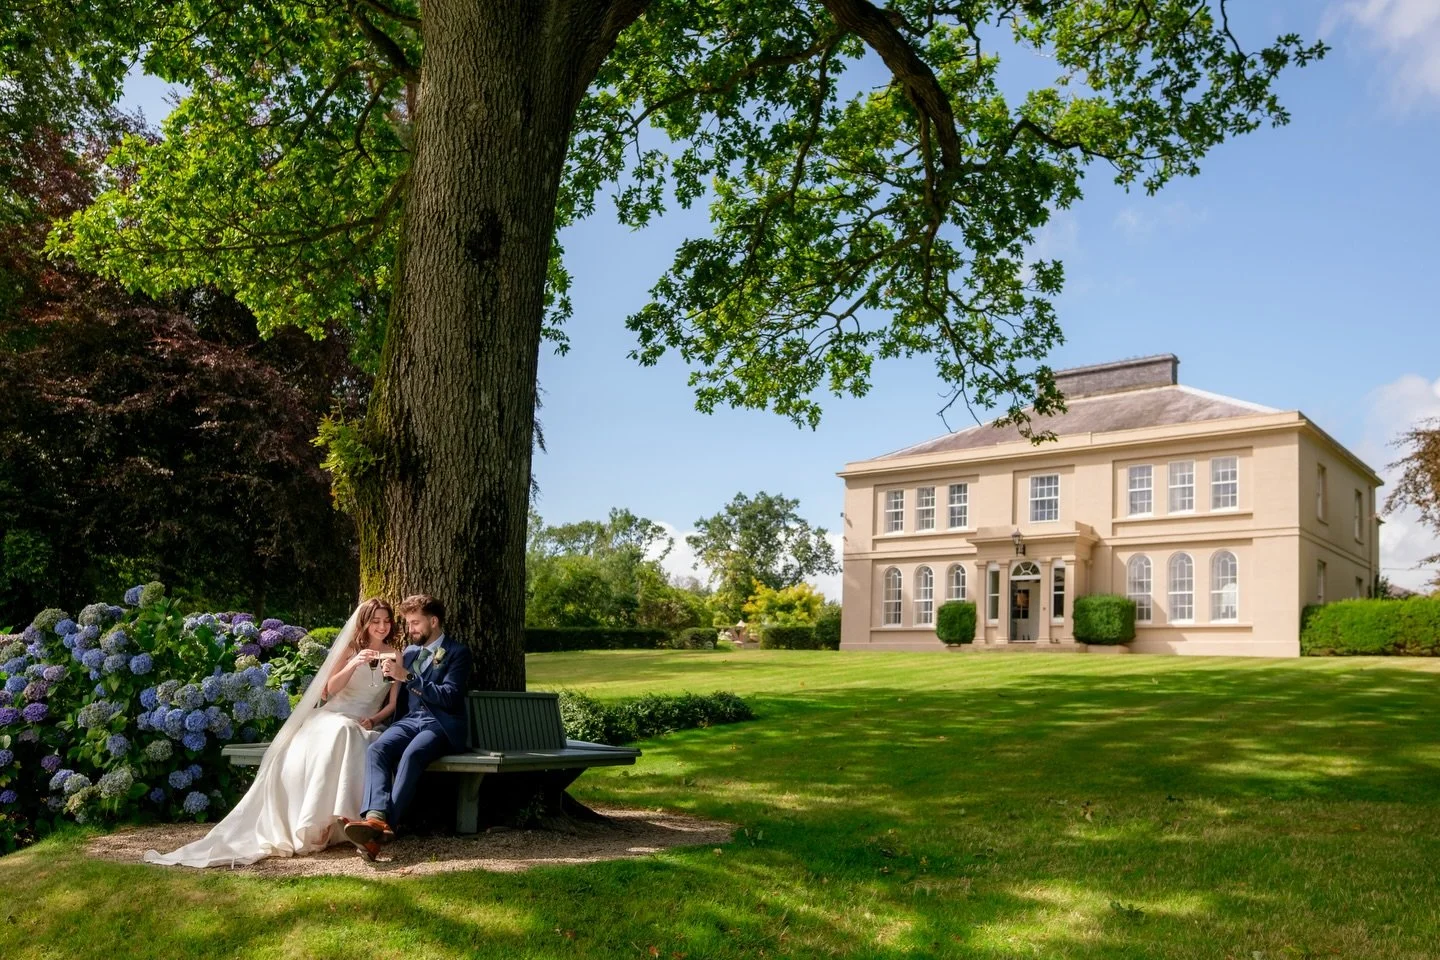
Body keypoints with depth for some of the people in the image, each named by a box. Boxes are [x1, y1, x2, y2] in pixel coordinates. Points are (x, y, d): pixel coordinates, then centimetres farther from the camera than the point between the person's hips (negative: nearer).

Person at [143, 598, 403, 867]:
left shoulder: (394, 654, 11)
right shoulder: (349, 649, 13)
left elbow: (394, 702, 6)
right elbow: (331, 688, -2)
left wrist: (373, 720, -12)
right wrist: (353, 665, -19)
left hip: (365, 725, -1)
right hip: (331, 717, 1)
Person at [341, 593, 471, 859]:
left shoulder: (457, 652, 3)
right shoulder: (410, 652, 24)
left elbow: (449, 698, -10)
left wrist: (407, 677, -14)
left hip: (441, 724, -5)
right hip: (410, 719, 5)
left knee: (411, 755, -36)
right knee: (376, 749, -28)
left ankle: (383, 827, -45)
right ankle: (376, 816, -47)